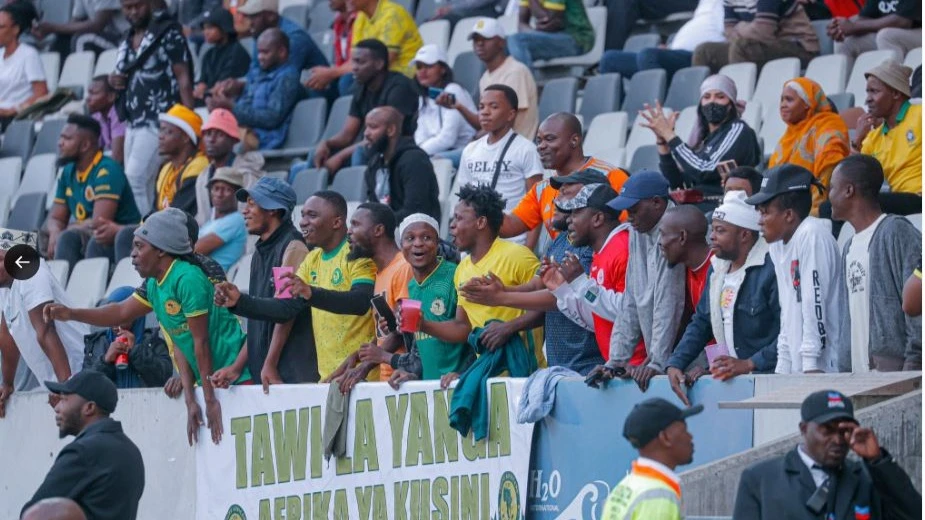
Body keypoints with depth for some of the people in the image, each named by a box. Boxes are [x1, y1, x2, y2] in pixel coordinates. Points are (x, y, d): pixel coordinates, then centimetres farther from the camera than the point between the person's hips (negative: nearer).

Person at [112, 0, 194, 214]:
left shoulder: (168, 33, -4)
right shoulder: (127, 42, 17)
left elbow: (183, 79, -9)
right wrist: (114, 81, 5)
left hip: (158, 122, -7)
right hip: (133, 123, 7)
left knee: (134, 178, -17)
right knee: (144, 186, 4)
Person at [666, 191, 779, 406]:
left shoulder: (770, 269, -11)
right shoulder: (717, 269, 17)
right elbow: (700, 323, 23)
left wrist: (749, 364, -20)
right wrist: (675, 364, 10)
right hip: (726, 380, 7)